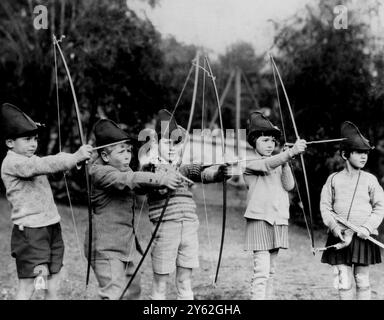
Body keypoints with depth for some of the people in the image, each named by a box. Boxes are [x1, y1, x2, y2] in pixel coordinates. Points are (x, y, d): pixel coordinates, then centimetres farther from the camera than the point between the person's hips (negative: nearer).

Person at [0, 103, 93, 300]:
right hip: (30, 233, -8)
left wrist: (80, 155, -9)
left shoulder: (31, 160, 17)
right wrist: (74, 158, -33)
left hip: (52, 229, 9)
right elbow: (42, 165, -27)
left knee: (52, 288, 12)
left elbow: (53, 161, 8)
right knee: (27, 288, -5)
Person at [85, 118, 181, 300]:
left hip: (124, 246, 10)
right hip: (106, 249, -9)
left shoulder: (123, 169, 14)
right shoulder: (99, 172, -16)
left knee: (132, 290, 18)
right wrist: (161, 179, -41)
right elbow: (128, 180, -31)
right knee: (114, 294, -15)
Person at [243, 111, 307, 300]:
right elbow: (269, 164, -26)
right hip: (260, 221, -7)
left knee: (270, 272, 11)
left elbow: (289, 185, 1)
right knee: (261, 272, -13)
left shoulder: (279, 164, 15)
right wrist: (291, 152, -40)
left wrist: (285, 163, -12)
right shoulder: (251, 163, -5)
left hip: (278, 222, 7)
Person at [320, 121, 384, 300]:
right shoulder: (333, 179, 4)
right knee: (344, 281, 1)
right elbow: (325, 206, 4)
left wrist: (367, 227, -11)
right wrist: (334, 227, -10)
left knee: (362, 281, 7)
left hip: (363, 238, 0)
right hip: (339, 237, 0)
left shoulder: (370, 180, 3)